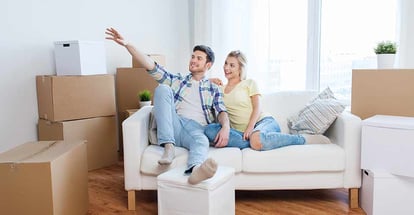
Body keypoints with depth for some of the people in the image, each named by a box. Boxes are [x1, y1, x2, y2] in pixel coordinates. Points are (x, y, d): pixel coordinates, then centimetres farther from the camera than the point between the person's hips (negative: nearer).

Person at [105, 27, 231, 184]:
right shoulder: (176, 80, 23)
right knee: (163, 88, -21)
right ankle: (168, 146, -30)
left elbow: (221, 111, 6)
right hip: (173, 125, 1)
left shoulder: (214, 89, 21)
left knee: (202, 142, -38)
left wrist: (225, 127, -19)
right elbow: (151, 66, 13)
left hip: (196, 128, -1)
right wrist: (126, 44, 2)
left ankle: (195, 171, -74)